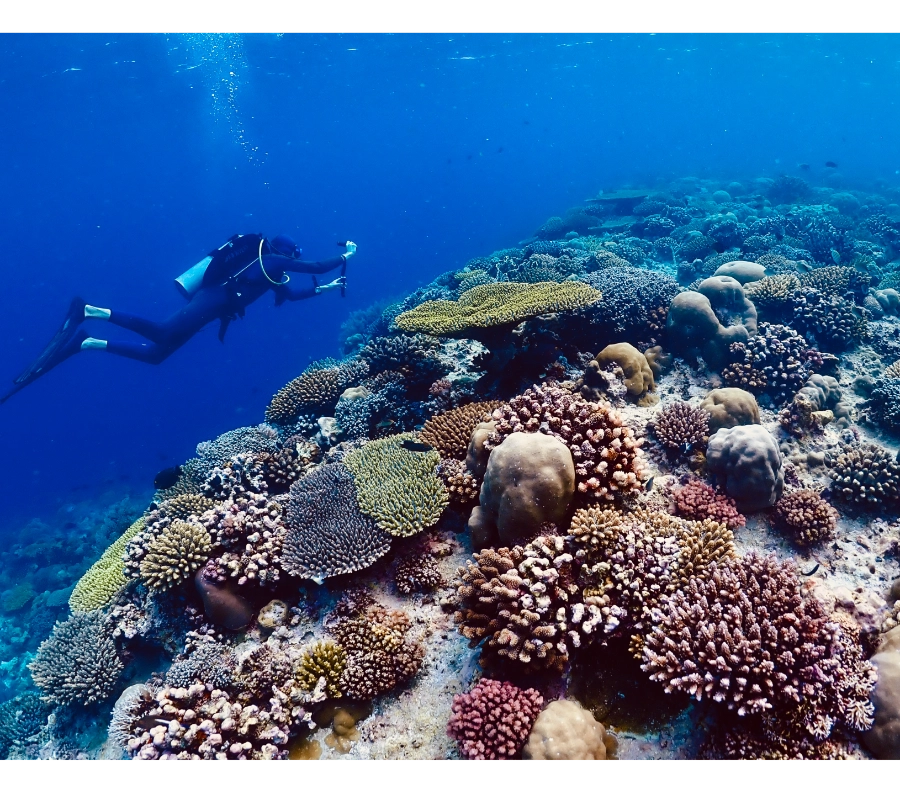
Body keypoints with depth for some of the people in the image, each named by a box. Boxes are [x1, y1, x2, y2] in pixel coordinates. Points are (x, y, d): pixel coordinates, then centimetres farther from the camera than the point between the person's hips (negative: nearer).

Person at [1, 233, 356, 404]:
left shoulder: (268, 268, 30)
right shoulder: (273, 260, 5)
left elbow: (291, 294, 40)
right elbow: (318, 267, 1)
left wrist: (326, 288, 38)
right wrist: (345, 256, 16)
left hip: (212, 302, 9)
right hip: (213, 300, -9)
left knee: (156, 353, 2)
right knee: (161, 334, -28)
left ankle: (85, 337, -3)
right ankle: (87, 312, -27)